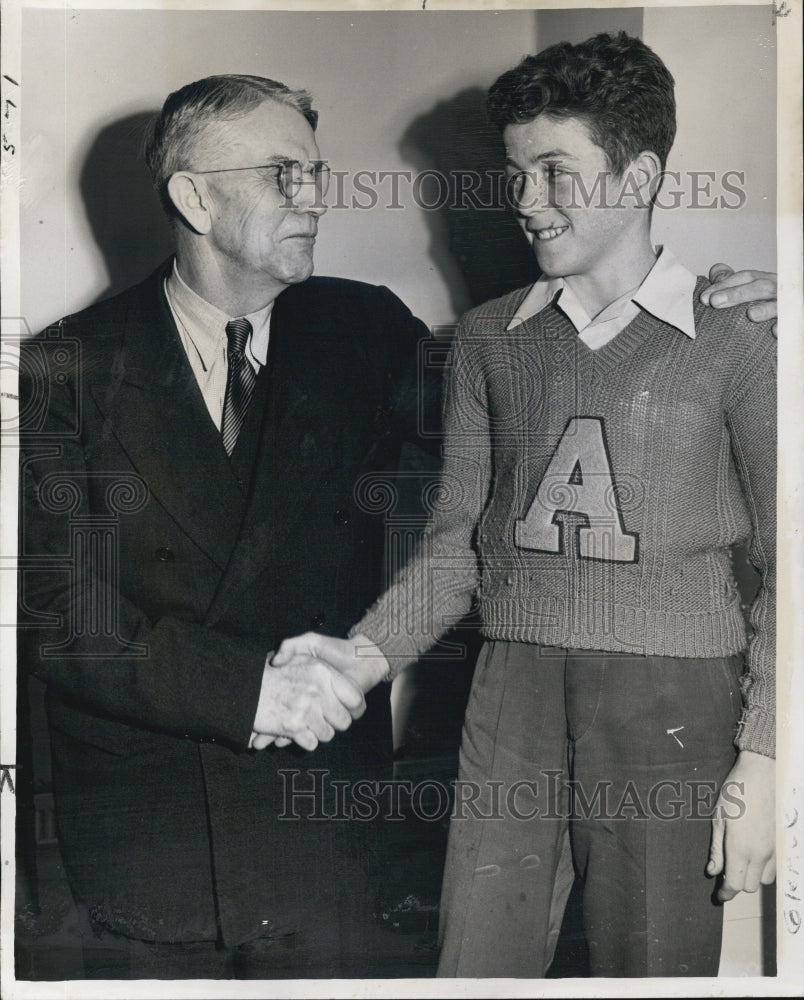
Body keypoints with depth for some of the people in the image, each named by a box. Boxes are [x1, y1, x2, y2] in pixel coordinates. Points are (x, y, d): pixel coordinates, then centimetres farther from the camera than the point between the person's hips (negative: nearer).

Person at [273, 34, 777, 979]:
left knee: (653, 963, 8)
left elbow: (784, 569, -1)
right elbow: (458, 540, 10)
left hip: (672, 707, -2)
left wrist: (762, 762, -7)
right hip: (514, 697, 3)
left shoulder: (733, 342, -1)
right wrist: (368, 652, -6)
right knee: (474, 963, 6)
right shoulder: (488, 339, 9)